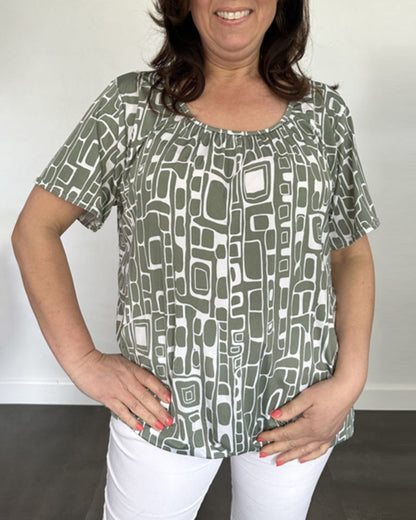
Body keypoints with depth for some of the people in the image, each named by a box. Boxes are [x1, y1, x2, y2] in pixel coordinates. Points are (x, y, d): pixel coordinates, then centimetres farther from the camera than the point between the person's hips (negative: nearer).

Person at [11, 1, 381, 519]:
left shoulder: (324, 109, 3)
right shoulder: (133, 102, -2)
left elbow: (352, 254, 6)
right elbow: (35, 228, -1)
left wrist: (350, 381, -6)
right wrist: (82, 360, -8)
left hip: (298, 405, 3)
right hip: (163, 403, -1)